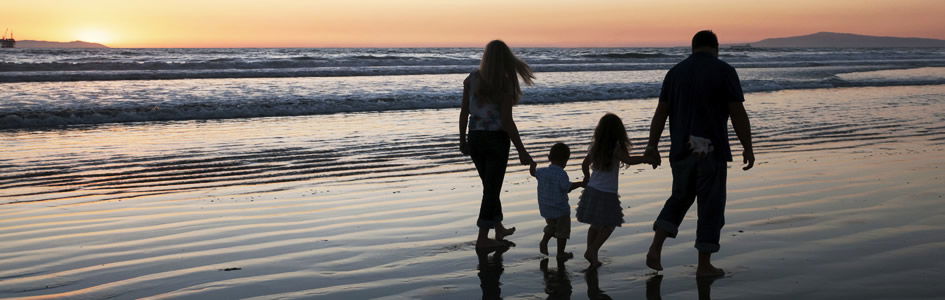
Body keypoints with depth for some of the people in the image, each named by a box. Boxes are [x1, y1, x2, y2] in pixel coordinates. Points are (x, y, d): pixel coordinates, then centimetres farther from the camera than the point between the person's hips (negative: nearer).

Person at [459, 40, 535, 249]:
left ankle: (499, 228, 32)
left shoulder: (471, 79, -1)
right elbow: (507, 121, -16)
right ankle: (483, 237, 6)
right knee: (492, 188, 4)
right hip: (496, 139, -5)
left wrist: (462, 140, 14)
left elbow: (464, 112, 2)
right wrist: (521, 151, -10)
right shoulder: (505, 84, -13)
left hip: (475, 138, 5)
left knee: (490, 185, 20)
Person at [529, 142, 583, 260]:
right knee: (563, 231, 11)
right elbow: (567, 188, -20)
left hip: (545, 209, 6)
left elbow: (533, 172, 16)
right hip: (560, 209, -6)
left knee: (552, 226, 30)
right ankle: (561, 253, 16)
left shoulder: (542, 171, -2)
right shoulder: (561, 174, -21)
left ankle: (544, 241, 14)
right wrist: (580, 184, -8)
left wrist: (532, 165, 34)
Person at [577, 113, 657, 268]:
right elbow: (629, 160, -28)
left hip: (592, 190, 6)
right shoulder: (615, 148, -14)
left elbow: (585, 165, 16)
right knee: (609, 226, 7)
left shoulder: (595, 147, 5)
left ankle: (590, 251, 17)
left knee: (596, 225, 18)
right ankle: (593, 251, -1)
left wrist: (587, 177, 35)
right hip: (607, 193, -6)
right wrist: (646, 159, -17)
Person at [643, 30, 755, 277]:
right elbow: (737, 114, -9)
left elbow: (661, 112, 5)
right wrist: (747, 148, -2)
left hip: (681, 150, 4)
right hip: (712, 150, -4)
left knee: (680, 198, 19)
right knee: (711, 205, 6)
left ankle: (655, 247, 3)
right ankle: (704, 265, 10)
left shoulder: (676, 72, 7)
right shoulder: (724, 71, -5)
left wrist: (652, 145, 8)